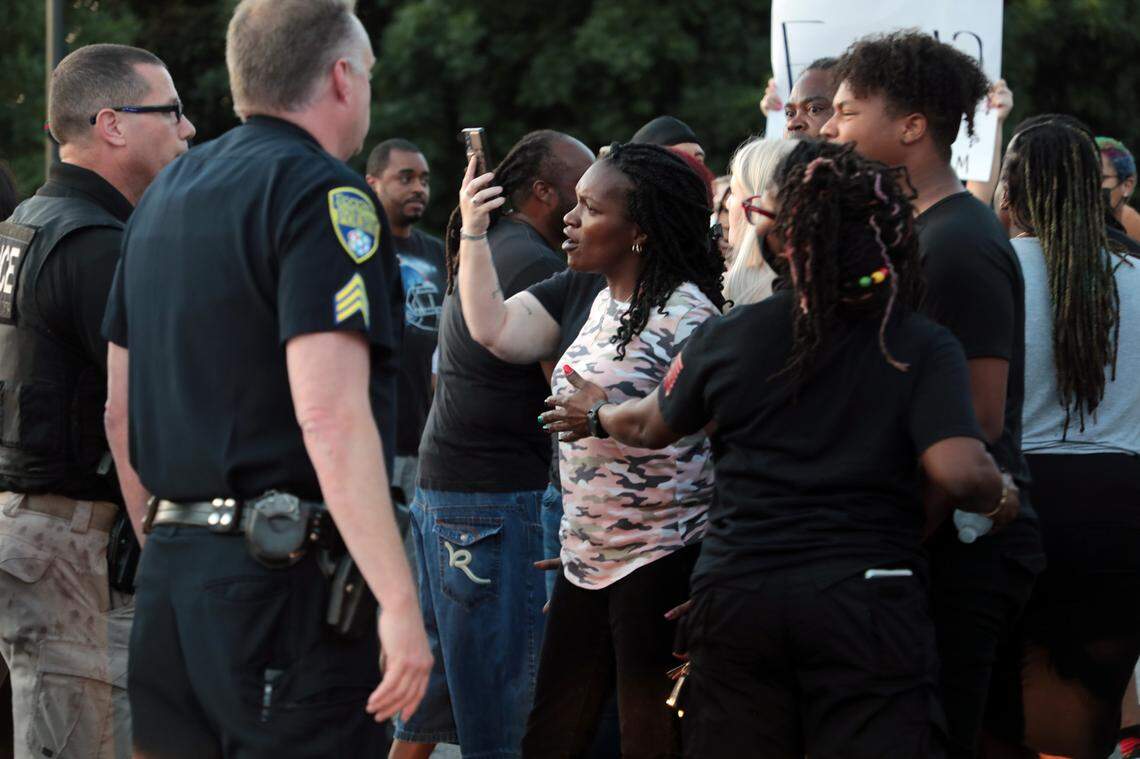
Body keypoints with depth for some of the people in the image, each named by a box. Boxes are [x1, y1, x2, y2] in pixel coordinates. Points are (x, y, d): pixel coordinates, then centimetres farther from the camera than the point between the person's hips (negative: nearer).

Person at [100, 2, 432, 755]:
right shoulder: (325, 195, -11)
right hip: (284, 580, -8)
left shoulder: (165, 195, 16)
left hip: (167, 580, 8)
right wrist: (398, 601, -22)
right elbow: (331, 416, -21)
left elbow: (119, 406, 21)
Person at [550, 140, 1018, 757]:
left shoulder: (726, 339, 2)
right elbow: (958, 472, -19)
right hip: (867, 601, -3)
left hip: (735, 599, 3)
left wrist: (597, 413, 41)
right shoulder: (924, 348, -6)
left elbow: (651, 427, 19)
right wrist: (1000, 495, 4)